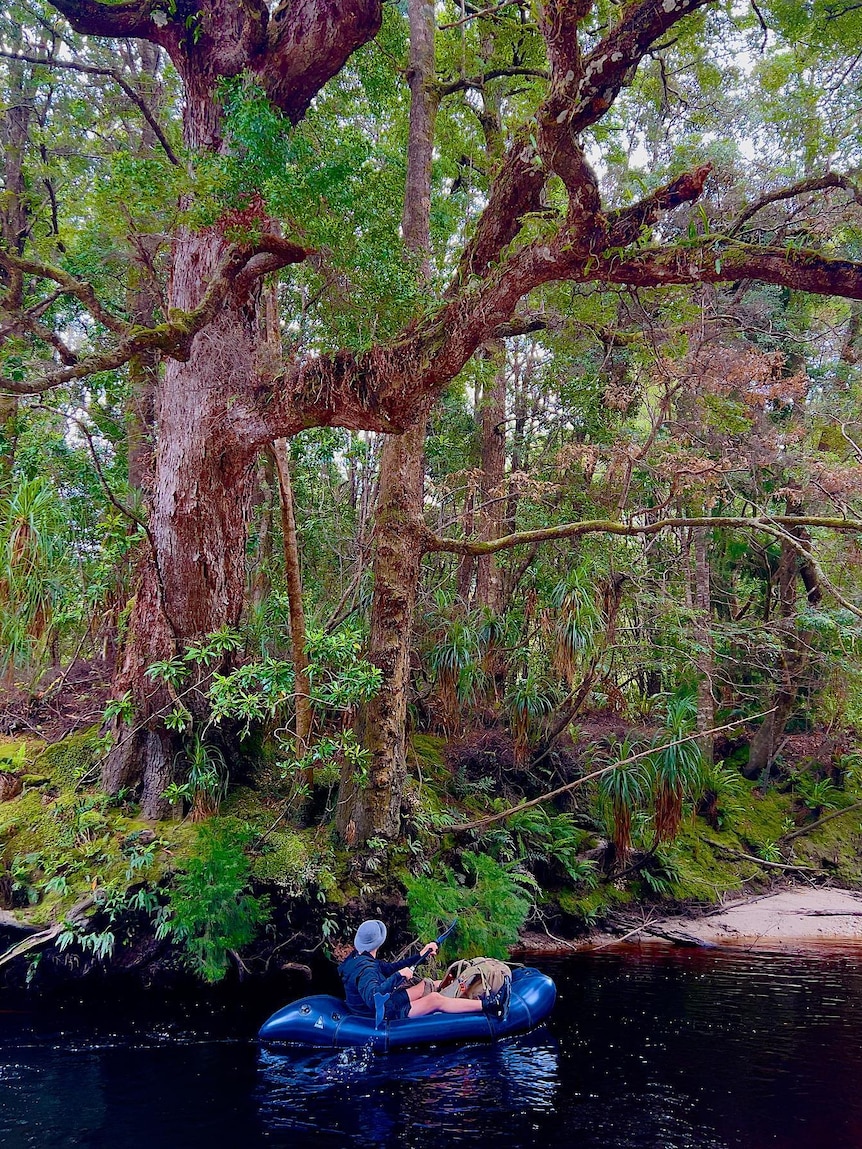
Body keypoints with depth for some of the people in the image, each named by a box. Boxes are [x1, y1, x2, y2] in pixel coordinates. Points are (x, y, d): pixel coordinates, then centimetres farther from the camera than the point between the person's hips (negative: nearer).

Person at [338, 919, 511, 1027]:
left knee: (426, 985, 17)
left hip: (384, 1004, 11)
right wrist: (399, 976, -37)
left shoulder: (357, 958, 3)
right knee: (435, 999, -19)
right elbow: (372, 996, -44)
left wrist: (419, 955, 11)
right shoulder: (364, 969, -28)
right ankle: (487, 1006, -22)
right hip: (386, 1015, -11)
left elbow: (389, 968, 14)